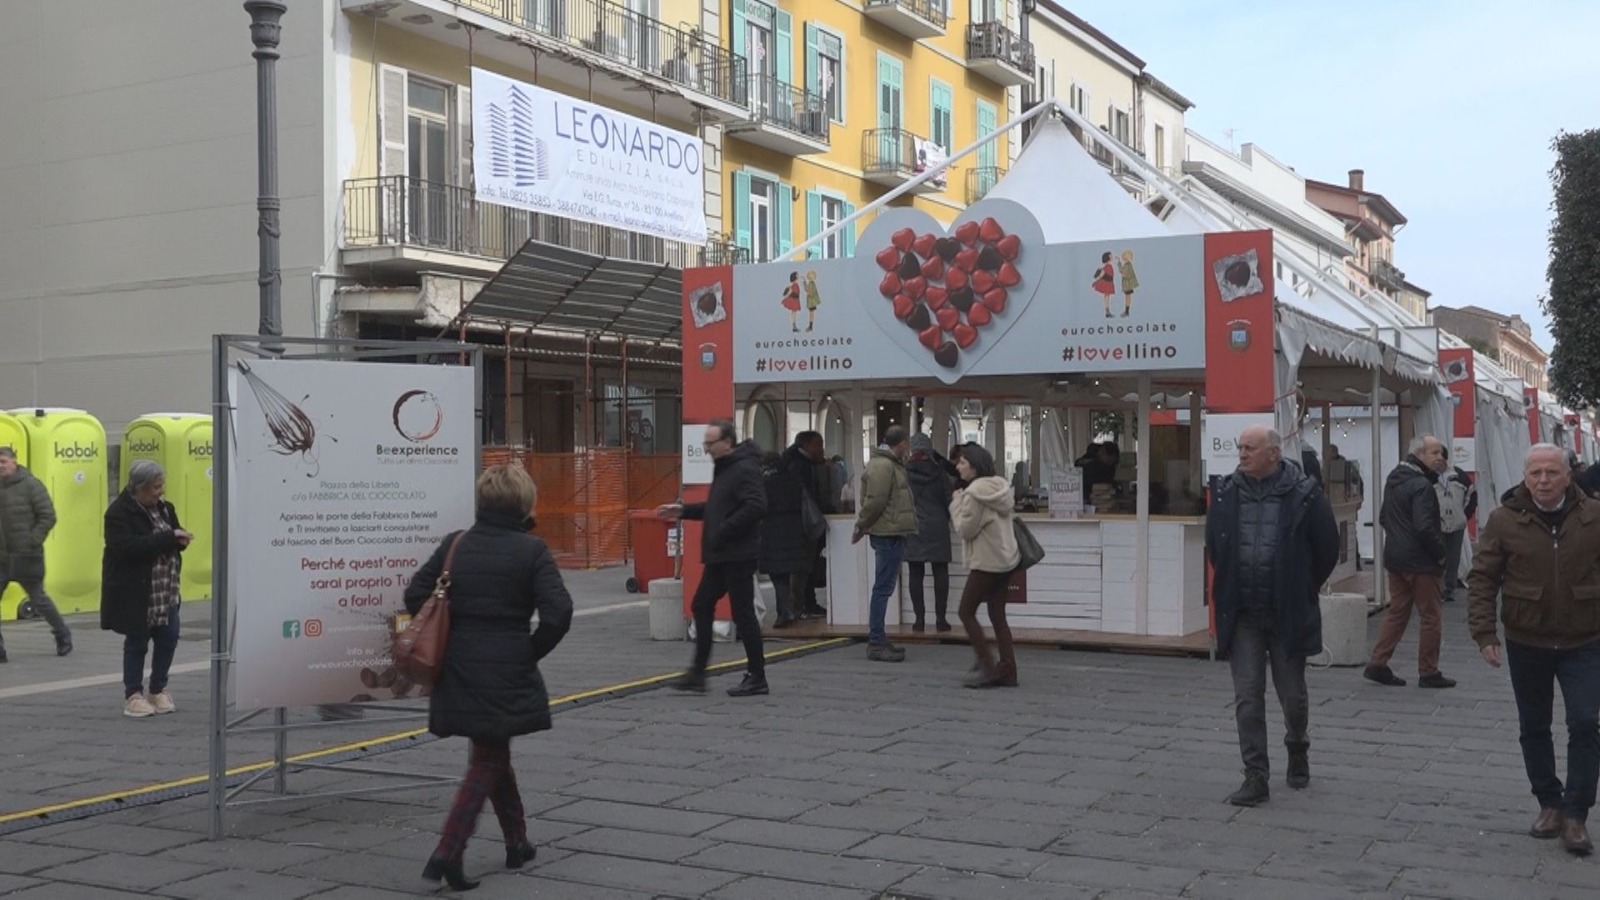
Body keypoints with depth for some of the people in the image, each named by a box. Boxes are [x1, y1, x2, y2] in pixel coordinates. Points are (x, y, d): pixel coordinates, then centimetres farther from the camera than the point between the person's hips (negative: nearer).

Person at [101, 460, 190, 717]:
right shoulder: (119, 512, -14)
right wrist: (168, 538, -27)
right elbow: (128, 547, -26)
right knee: (137, 642, 3)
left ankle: (158, 691, 19)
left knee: (168, 638, 4)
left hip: (165, 591, 6)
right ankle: (133, 695, 15)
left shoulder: (163, 508, 8)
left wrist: (179, 539, -11)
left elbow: (173, 539, 15)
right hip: (134, 592, -6)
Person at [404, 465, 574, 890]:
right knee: (487, 762, 6)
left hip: (459, 667, 5)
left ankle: (518, 842, 32)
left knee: (492, 754, 21)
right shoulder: (531, 550, -10)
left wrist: (451, 640, 11)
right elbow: (558, 612, -17)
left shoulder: (455, 544, 3)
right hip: (507, 671, -5)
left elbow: (415, 596, 2)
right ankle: (448, 853, -7)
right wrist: (532, 653, -2)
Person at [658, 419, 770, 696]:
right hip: (720, 555, 10)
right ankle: (697, 674, 16)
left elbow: (755, 507, -26)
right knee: (701, 607, 10)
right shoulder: (724, 468, 16)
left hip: (738, 555, -10)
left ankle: (756, 677, 6)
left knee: (743, 613, -4)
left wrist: (722, 532, -23)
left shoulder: (745, 469, -15)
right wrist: (683, 510, 14)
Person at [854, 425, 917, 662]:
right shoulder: (883, 466, -16)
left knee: (884, 588, 13)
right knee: (883, 588, -8)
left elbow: (875, 502, 20)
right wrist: (861, 528, -11)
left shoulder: (891, 464, 18)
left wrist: (861, 527, 15)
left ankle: (878, 640, 20)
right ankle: (876, 644, -6)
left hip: (891, 534, 11)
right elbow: (875, 502, -20)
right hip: (888, 534, -11)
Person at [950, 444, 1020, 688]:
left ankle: (988, 667, -3)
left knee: (966, 612, 2)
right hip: (1006, 559, 9)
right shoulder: (1000, 487, 10)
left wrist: (956, 503, -3)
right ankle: (1007, 672, 10)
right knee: (997, 616, 11)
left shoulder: (974, 493, -17)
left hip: (986, 563, -9)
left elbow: (966, 529, -16)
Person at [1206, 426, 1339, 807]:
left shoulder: (1303, 495, -9)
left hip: (1287, 616, -2)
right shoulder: (1227, 493, 1)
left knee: (1293, 694, 10)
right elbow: (1214, 547, 17)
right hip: (1241, 616, 2)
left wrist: (1303, 591, 7)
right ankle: (1255, 778, 4)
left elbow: (1327, 549, 1)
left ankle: (1297, 750, 39)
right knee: (1247, 697, 0)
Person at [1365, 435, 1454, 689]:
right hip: (1420, 562, -9)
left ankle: (1377, 665, 9)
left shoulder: (1393, 480, 12)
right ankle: (1429, 673, 9)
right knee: (1431, 618, 2)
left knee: (1397, 613, 13)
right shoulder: (1421, 485, -18)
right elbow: (1424, 527, -24)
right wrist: (1440, 554, -12)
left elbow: (1383, 518, 19)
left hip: (1394, 558, 9)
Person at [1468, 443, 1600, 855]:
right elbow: (1482, 579, -5)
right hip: (1526, 644, 1)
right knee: (1534, 728, 11)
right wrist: (1484, 633, -11)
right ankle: (1549, 804, 27)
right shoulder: (1504, 520, -7)